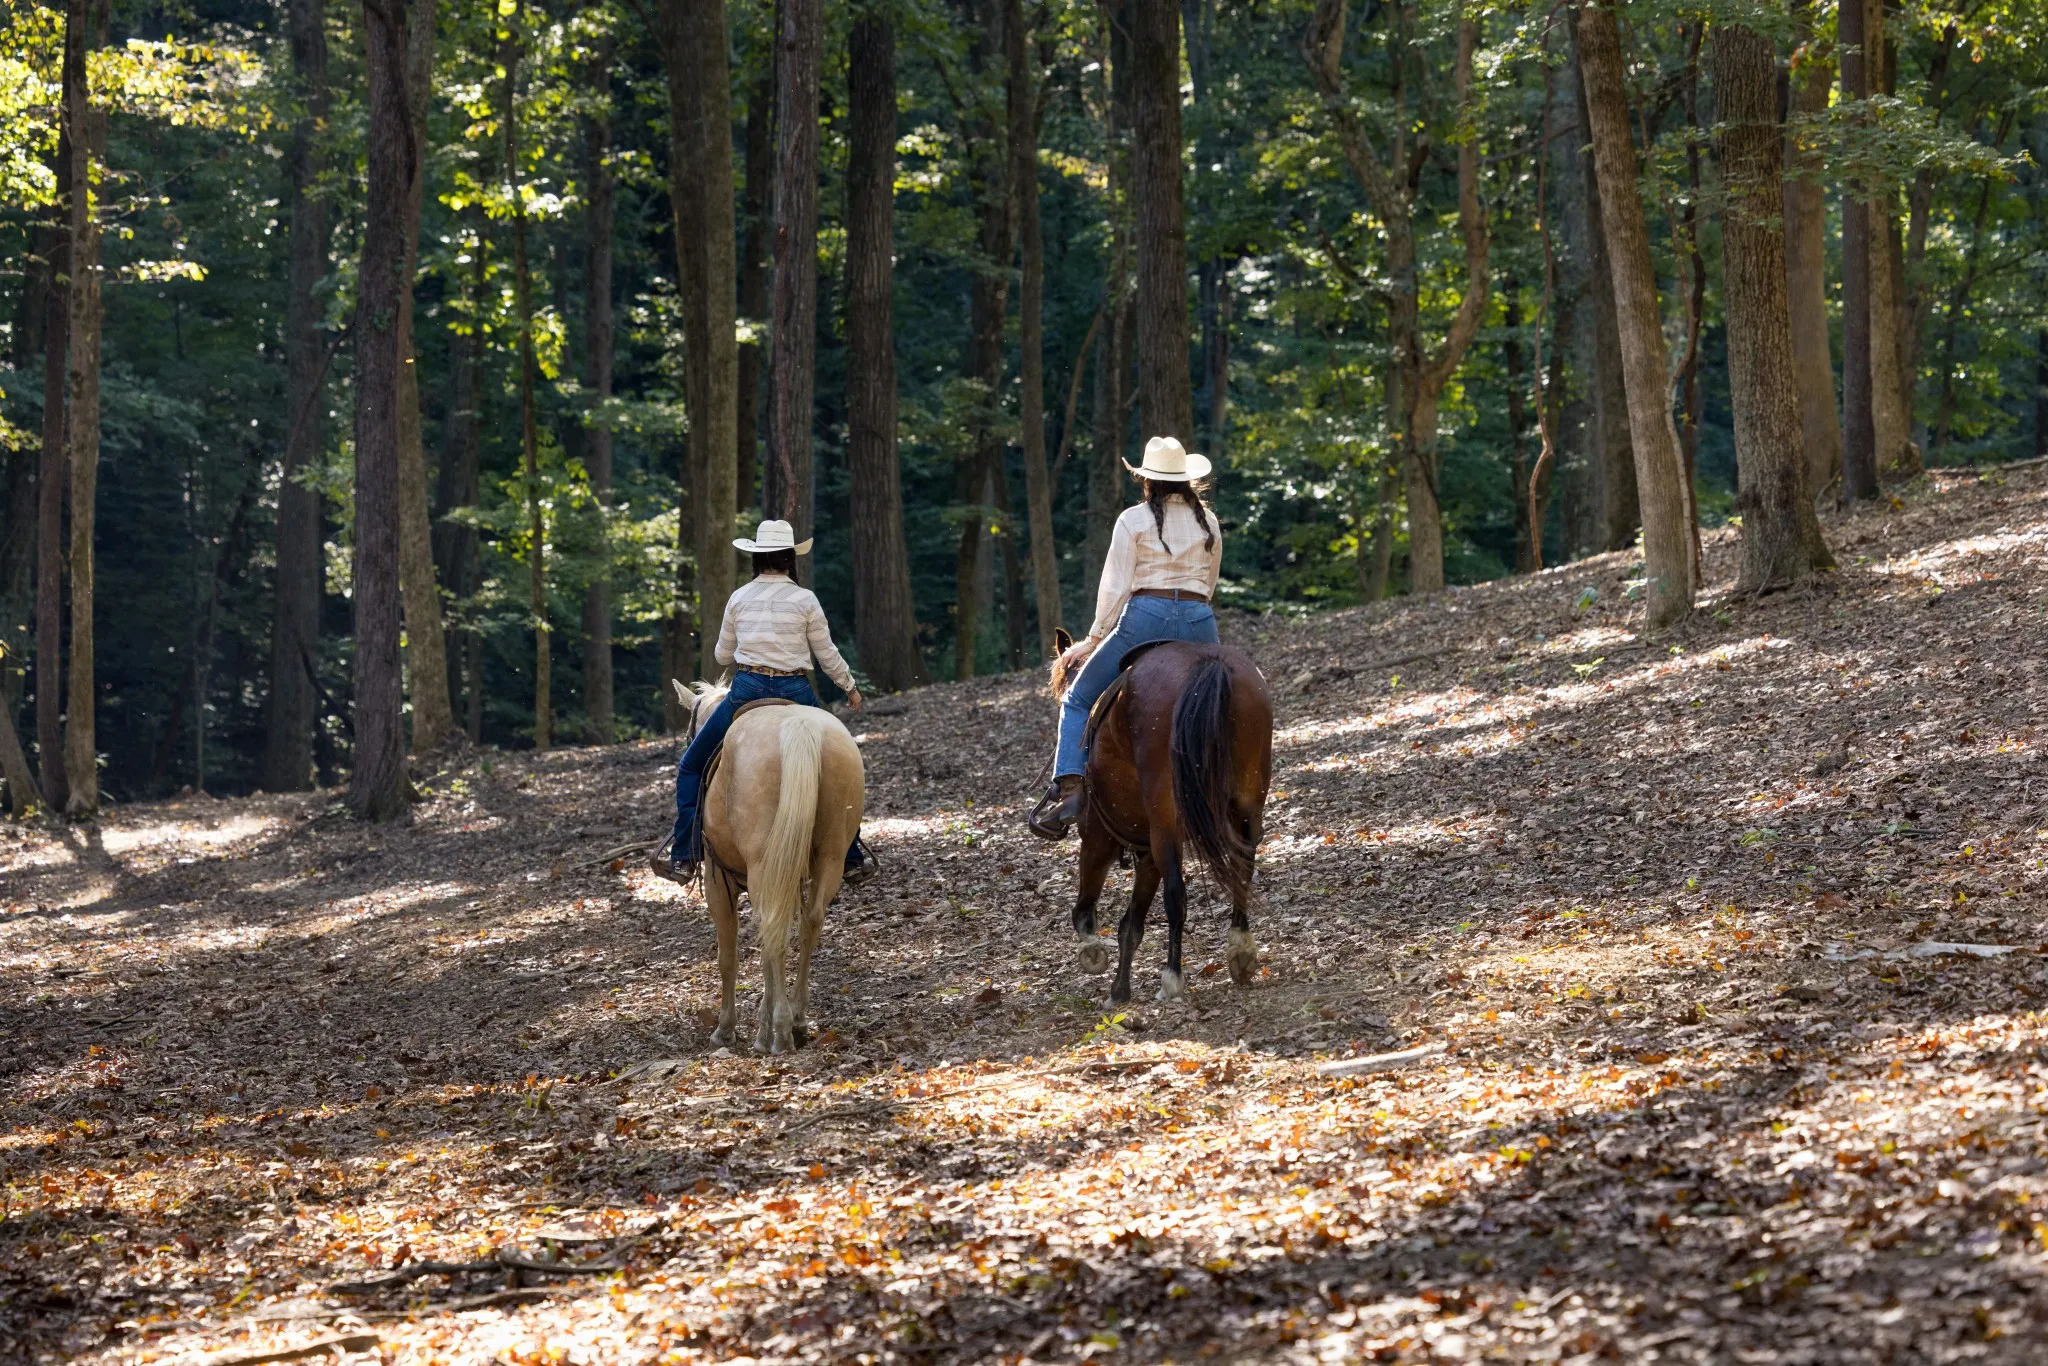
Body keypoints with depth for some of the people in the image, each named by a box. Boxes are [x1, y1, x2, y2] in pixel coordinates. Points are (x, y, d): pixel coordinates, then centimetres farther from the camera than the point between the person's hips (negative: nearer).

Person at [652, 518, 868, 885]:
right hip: (795, 692, 0)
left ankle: (684, 857, 5)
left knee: (692, 767, 15)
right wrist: (850, 687, 21)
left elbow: (723, 656, 14)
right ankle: (852, 858, 17)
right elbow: (828, 655, 4)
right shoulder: (806, 600, -1)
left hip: (747, 690, 0)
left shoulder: (739, 598, 4)